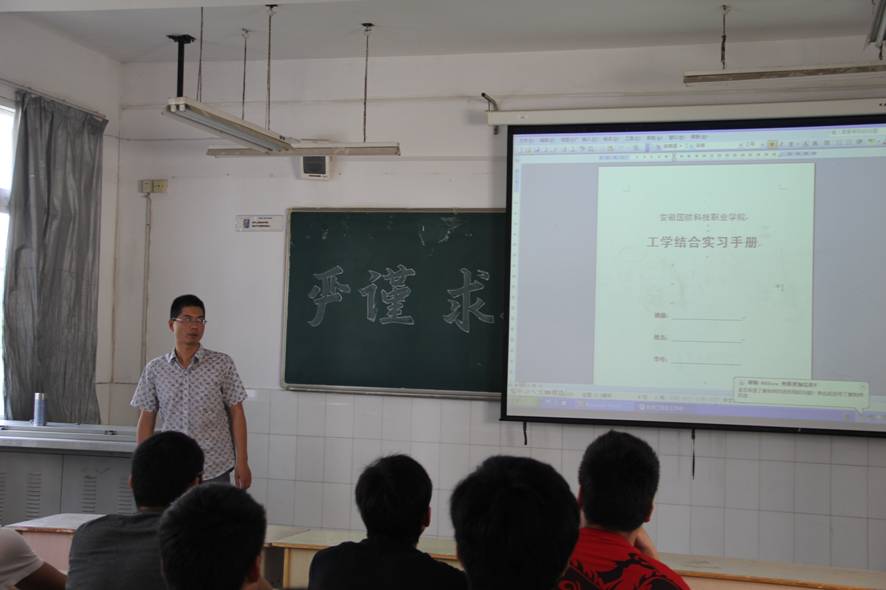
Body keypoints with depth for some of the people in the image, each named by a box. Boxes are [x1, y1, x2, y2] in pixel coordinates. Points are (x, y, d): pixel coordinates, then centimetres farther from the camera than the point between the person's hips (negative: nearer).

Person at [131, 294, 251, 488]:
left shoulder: (222, 364, -1)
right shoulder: (155, 370, 4)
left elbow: (236, 414, 0)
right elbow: (146, 420, 8)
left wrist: (242, 461, -4)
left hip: (215, 471, -2)